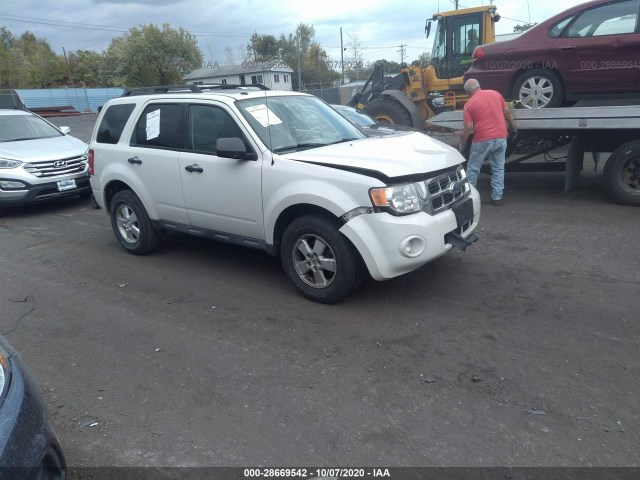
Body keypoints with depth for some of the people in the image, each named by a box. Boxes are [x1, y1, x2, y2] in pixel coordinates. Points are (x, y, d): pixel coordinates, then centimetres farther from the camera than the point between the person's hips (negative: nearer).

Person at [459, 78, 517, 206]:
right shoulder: (495, 94, 7)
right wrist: (513, 127, 24)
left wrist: (462, 145, -2)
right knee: (498, 168, 12)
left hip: (482, 140, -4)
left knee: (473, 169, 10)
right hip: (500, 137, 4)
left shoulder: (469, 104, -4)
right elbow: (507, 113, 11)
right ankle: (497, 197, 14)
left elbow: (468, 128, -10)